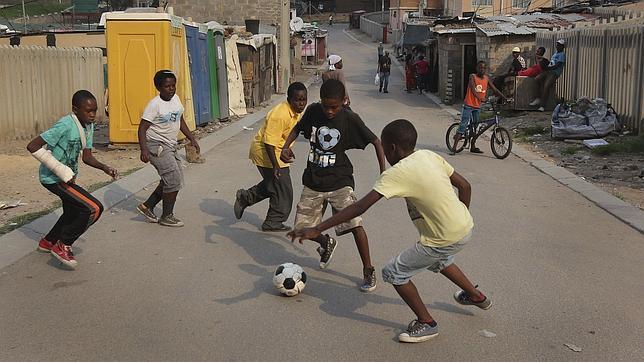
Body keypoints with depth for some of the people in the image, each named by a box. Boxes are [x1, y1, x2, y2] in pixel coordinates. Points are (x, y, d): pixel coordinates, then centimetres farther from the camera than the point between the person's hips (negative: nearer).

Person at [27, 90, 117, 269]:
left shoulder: (88, 126, 0)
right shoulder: (65, 126, -26)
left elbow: (87, 157, 5)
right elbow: (33, 146, -29)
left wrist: (105, 168, -15)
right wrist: (61, 171, -28)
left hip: (67, 177, 10)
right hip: (53, 178, -10)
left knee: (73, 212, 27)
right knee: (94, 209, -18)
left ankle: (48, 242, 50)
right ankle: (63, 246, -3)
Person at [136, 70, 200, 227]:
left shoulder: (176, 99, 5)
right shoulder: (154, 105, -18)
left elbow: (180, 121, 18)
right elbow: (142, 128, -19)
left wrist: (192, 139, 14)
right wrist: (144, 150, -29)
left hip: (171, 146, 9)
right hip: (157, 146, -9)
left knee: (173, 180, 13)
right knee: (174, 180, -9)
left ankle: (147, 206, 25)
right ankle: (166, 216, 6)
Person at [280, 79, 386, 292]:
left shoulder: (350, 119, -13)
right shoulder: (313, 111, -5)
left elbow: (375, 142, -6)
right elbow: (298, 128, 14)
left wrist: (383, 171, -15)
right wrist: (286, 146, -4)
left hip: (339, 181, -3)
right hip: (313, 181, 4)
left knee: (355, 224, -18)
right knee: (303, 228, 4)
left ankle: (368, 271, -1)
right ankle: (326, 244, 37)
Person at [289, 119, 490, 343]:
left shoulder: (397, 174, -21)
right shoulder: (429, 155, 1)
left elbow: (360, 207, -26)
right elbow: (465, 186, 8)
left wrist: (316, 230, -24)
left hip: (446, 239, -8)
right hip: (466, 226, 9)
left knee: (393, 273, 4)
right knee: (438, 259, 38)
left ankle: (426, 323, 18)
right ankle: (476, 296, 58)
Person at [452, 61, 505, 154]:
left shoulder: (486, 79, 5)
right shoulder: (472, 77, -11)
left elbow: (495, 90, 7)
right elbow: (472, 89, -29)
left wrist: (505, 98, -5)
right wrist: (479, 98, -45)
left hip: (477, 106, 6)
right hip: (468, 105, -6)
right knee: (462, 127, -10)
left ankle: (473, 147, 28)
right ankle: (454, 148, -11)